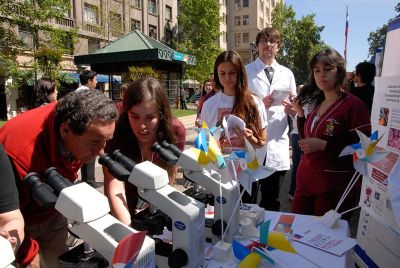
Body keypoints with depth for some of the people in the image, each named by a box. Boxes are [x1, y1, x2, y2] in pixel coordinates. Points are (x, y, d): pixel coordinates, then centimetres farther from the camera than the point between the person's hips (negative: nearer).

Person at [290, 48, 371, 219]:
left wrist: (323, 145, -22)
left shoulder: (353, 105, -11)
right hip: (306, 181, 6)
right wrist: (300, 113, 4)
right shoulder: (317, 104, 10)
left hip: (334, 188, -6)